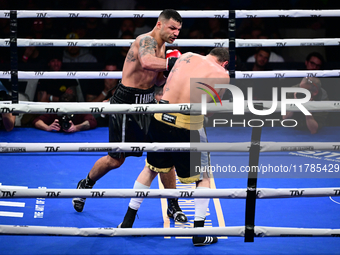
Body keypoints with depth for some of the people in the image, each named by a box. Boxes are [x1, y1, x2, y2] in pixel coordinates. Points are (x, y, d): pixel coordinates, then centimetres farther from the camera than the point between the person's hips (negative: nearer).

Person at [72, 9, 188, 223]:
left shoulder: (161, 46, 9)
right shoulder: (146, 41, -20)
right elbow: (147, 62, -44)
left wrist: (171, 67, -4)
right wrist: (170, 62, -34)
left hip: (147, 102, 8)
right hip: (127, 103, -8)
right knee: (116, 160, 5)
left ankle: (173, 206, 10)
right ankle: (86, 185, 32)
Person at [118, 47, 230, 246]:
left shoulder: (187, 57, 11)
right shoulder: (222, 75, -1)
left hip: (160, 120, 4)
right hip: (186, 129, -4)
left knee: (151, 169, 25)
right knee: (203, 178, 16)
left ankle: (128, 221, 31)